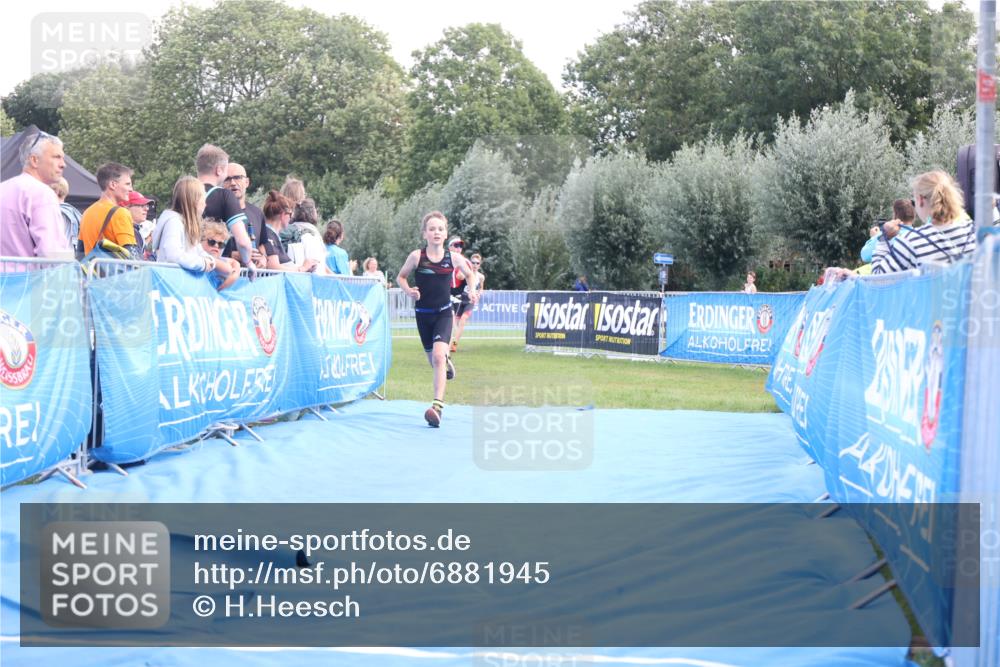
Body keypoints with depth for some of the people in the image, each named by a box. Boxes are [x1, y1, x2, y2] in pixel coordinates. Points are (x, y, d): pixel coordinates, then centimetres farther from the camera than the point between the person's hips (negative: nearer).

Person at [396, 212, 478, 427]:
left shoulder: (453, 258, -6)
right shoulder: (416, 256, -9)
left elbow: (470, 274, 13)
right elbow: (401, 277, 5)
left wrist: (473, 290, -5)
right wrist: (408, 290, -14)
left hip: (444, 313, -2)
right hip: (423, 314, 2)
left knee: (438, 355, -22)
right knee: (433, 359, 14)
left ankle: (437, 407, -26)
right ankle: (446, 361, 55)